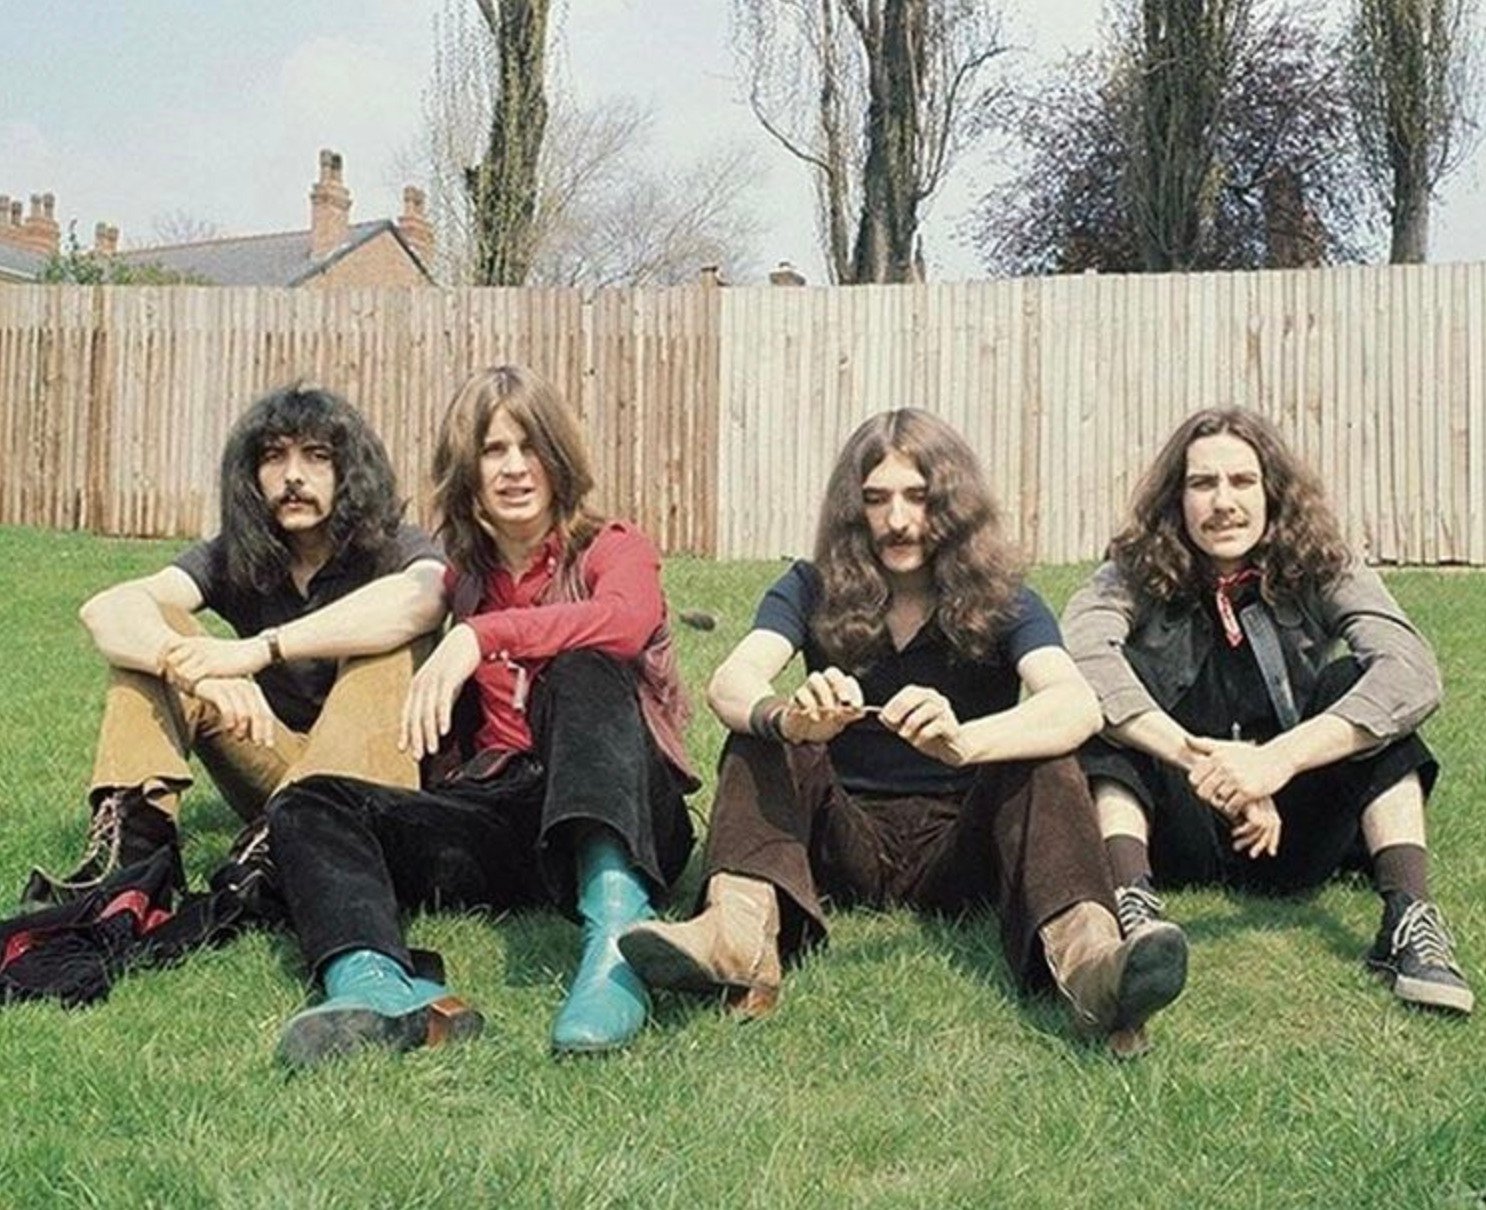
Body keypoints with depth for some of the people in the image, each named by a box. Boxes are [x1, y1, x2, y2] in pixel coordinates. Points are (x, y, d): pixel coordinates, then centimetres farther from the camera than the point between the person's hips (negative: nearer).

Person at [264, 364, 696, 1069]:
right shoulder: (465, 580, 20)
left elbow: (627, 620, -20)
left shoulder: (610, 549, 6)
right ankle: (378, 986, -46)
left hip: (618, 820, -4)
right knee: (308, 806, -13)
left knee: (583, 671, -31)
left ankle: (617, 928, -53)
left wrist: (485, 635, -29)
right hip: (503, 812, 5)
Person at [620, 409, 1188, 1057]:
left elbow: (1078, 706, -22)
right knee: (760, 739, -20)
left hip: (959, 841, -1)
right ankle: (742, 927, -47)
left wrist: (962, 740, -42)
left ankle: (1084, 953, -54)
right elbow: (730, 683, -17)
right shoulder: (814, 590, 2)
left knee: (1046, 762, -26)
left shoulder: (1000, 600, -2)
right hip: (844, 841, 1)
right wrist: (788, 717, -42)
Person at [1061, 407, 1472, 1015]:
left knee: (1361, 684, -19)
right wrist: (1203, 763, -39)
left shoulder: (1320, 568, -6)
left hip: (1287, 830, 1)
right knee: (1106, 692, -23)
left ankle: (1409, 919, -29)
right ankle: (1132, 904, -42)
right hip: (1172, 834, 0)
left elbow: (1414, 671, -23)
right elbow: (1078, 654, -29)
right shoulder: (1137, 573, -7)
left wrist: (1280, 757, -37)